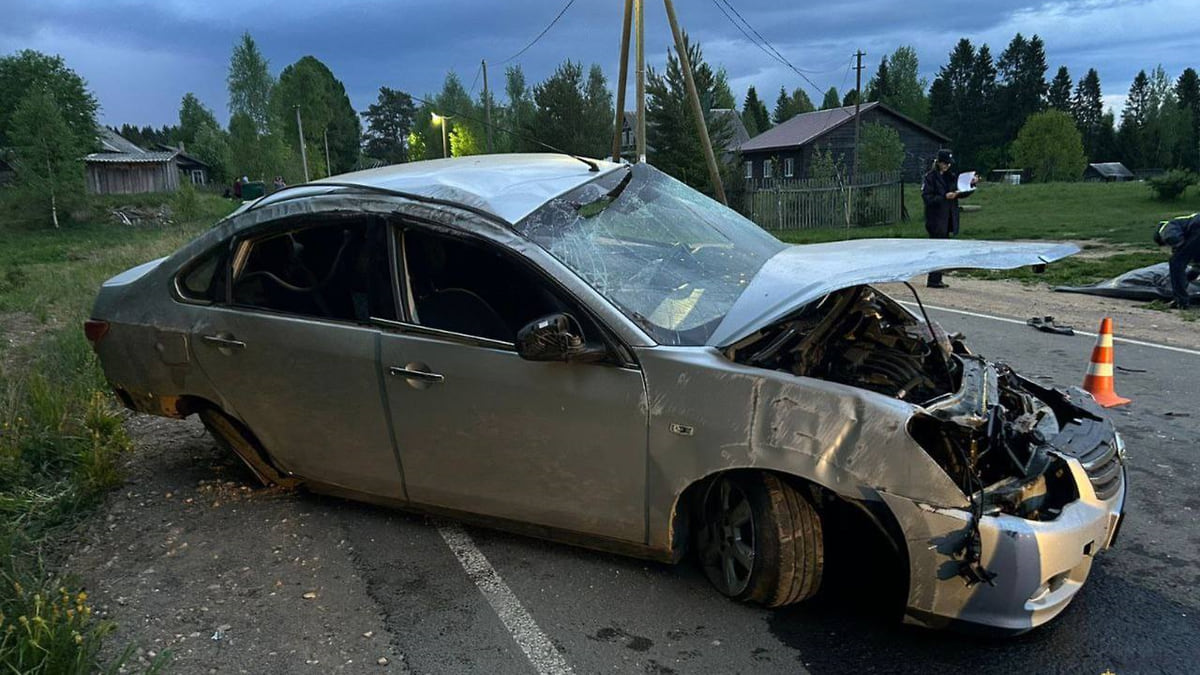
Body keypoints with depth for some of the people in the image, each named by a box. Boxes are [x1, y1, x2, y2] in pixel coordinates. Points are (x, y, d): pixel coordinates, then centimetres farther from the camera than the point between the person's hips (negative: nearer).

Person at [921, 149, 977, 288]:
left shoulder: (951, 177, 13)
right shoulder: (930, 177, -7)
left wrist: (971, 185, -1)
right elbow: (927, 198, -14)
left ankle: (936, 279, 16)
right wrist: (944, 197, -23)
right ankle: (933, 280, -1)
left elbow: (961, 193, 14)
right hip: (936, 219, -7)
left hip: (948, 219, 7)